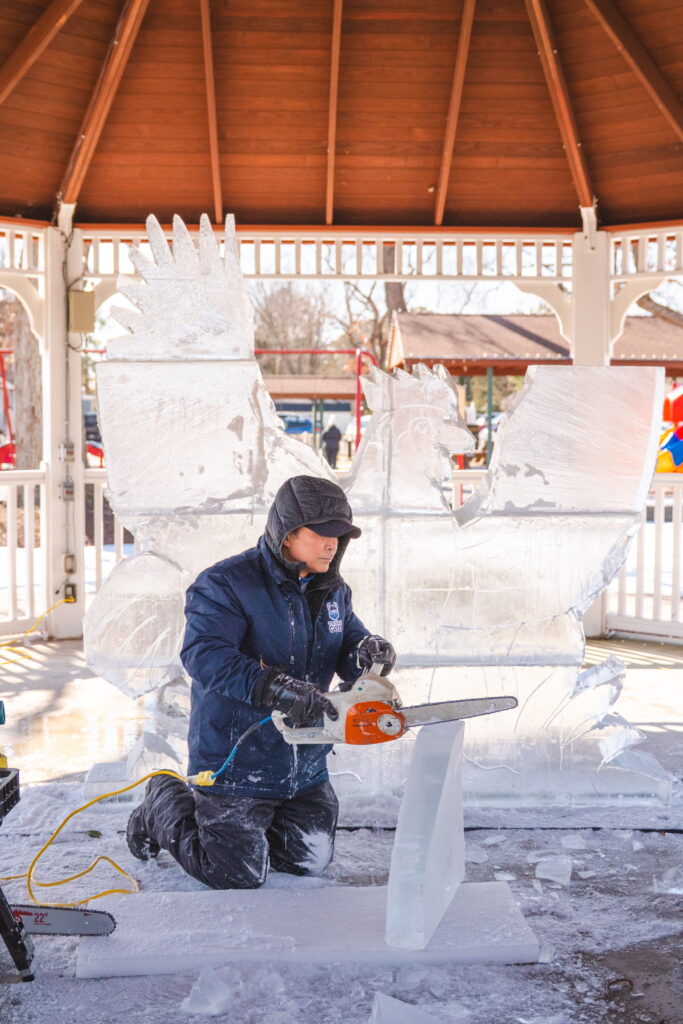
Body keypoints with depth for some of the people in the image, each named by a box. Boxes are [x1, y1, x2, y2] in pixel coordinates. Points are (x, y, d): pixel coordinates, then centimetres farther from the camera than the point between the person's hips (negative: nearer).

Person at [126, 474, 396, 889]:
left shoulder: (333, 592, 5)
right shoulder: (226, 584, -19)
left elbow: (348, 648, 1)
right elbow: (204, 654, -32)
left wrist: (368, 650, -24)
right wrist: (275, 688, -44)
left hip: (305, 764, 7)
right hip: (236, 763, -7)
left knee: (311, 861, 17)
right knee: (239, 875, 0)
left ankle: (228, 822, 39)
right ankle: (166, 807, 25)